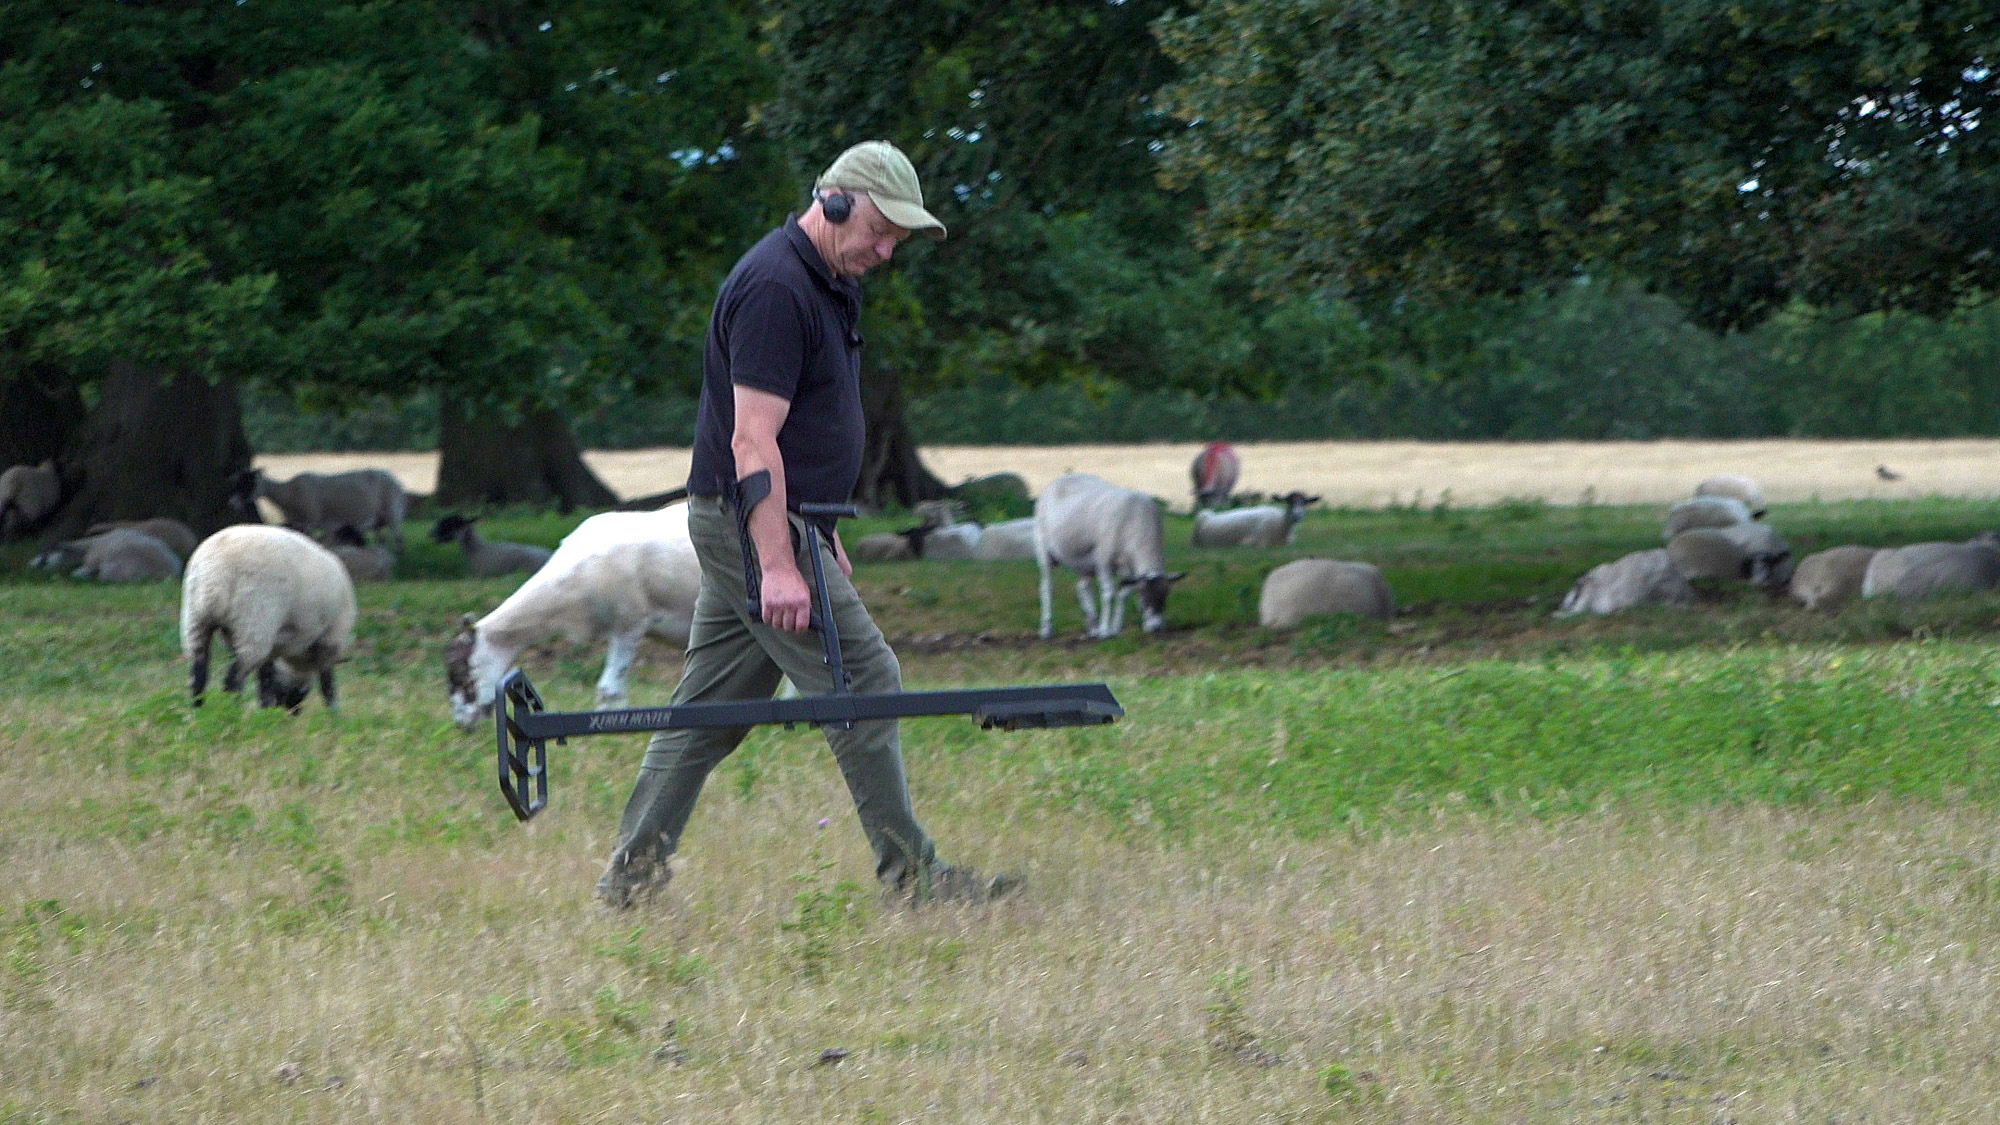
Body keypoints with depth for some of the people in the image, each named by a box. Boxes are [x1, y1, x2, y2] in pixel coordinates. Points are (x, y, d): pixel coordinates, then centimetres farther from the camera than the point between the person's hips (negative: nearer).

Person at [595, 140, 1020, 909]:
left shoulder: (830, 284, 15)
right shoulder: (775, 289, -18)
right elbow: (752, 441, -23)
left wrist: (821, 536, 25)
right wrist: (779, 566, -27)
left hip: (780, 525, 10)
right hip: (750, 524, -10)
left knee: (711, 704, 9)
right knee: (863, 682, -9)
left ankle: (633, 873, 11)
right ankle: (910, 874, -4)